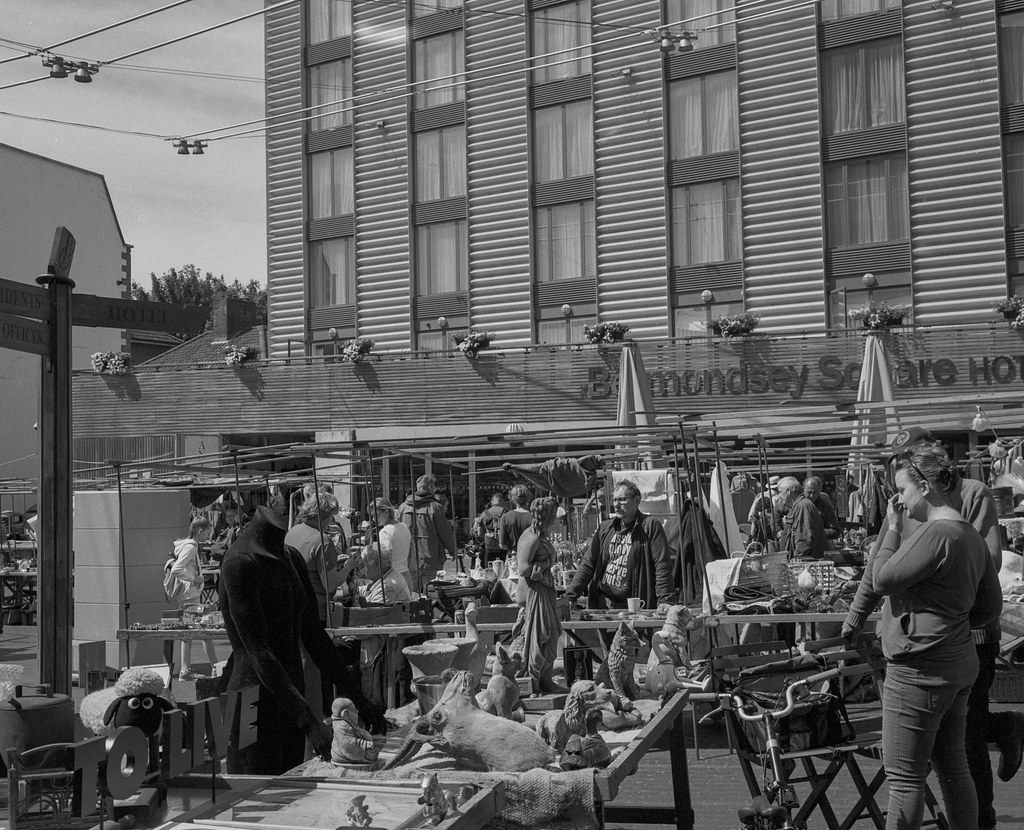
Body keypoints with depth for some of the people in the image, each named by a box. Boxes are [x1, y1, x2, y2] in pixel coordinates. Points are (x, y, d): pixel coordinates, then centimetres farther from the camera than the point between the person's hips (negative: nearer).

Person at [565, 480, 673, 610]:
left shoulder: (650, 525, -3)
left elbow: (662, 565, -9)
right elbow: (588, 564, 11)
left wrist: (664, 602, -18)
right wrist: (570, 596, 1)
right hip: (602, 603, 4)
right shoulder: (605, 527, 11)